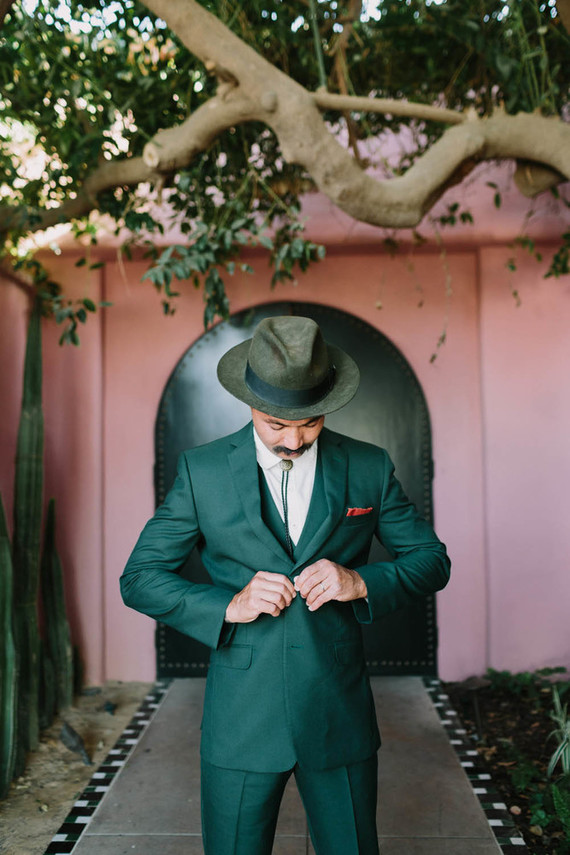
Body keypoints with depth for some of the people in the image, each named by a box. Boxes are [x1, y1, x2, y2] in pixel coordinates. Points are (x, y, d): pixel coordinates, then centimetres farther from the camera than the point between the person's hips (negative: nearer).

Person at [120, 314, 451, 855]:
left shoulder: (370, 468, -1)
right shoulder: (202, 471, -4)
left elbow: (432, 560, 5)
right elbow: (139, 578, -1)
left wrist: (361, 581, -14)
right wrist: (228, 605, -17)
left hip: (340, 717, 1)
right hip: (241, 723, -1)